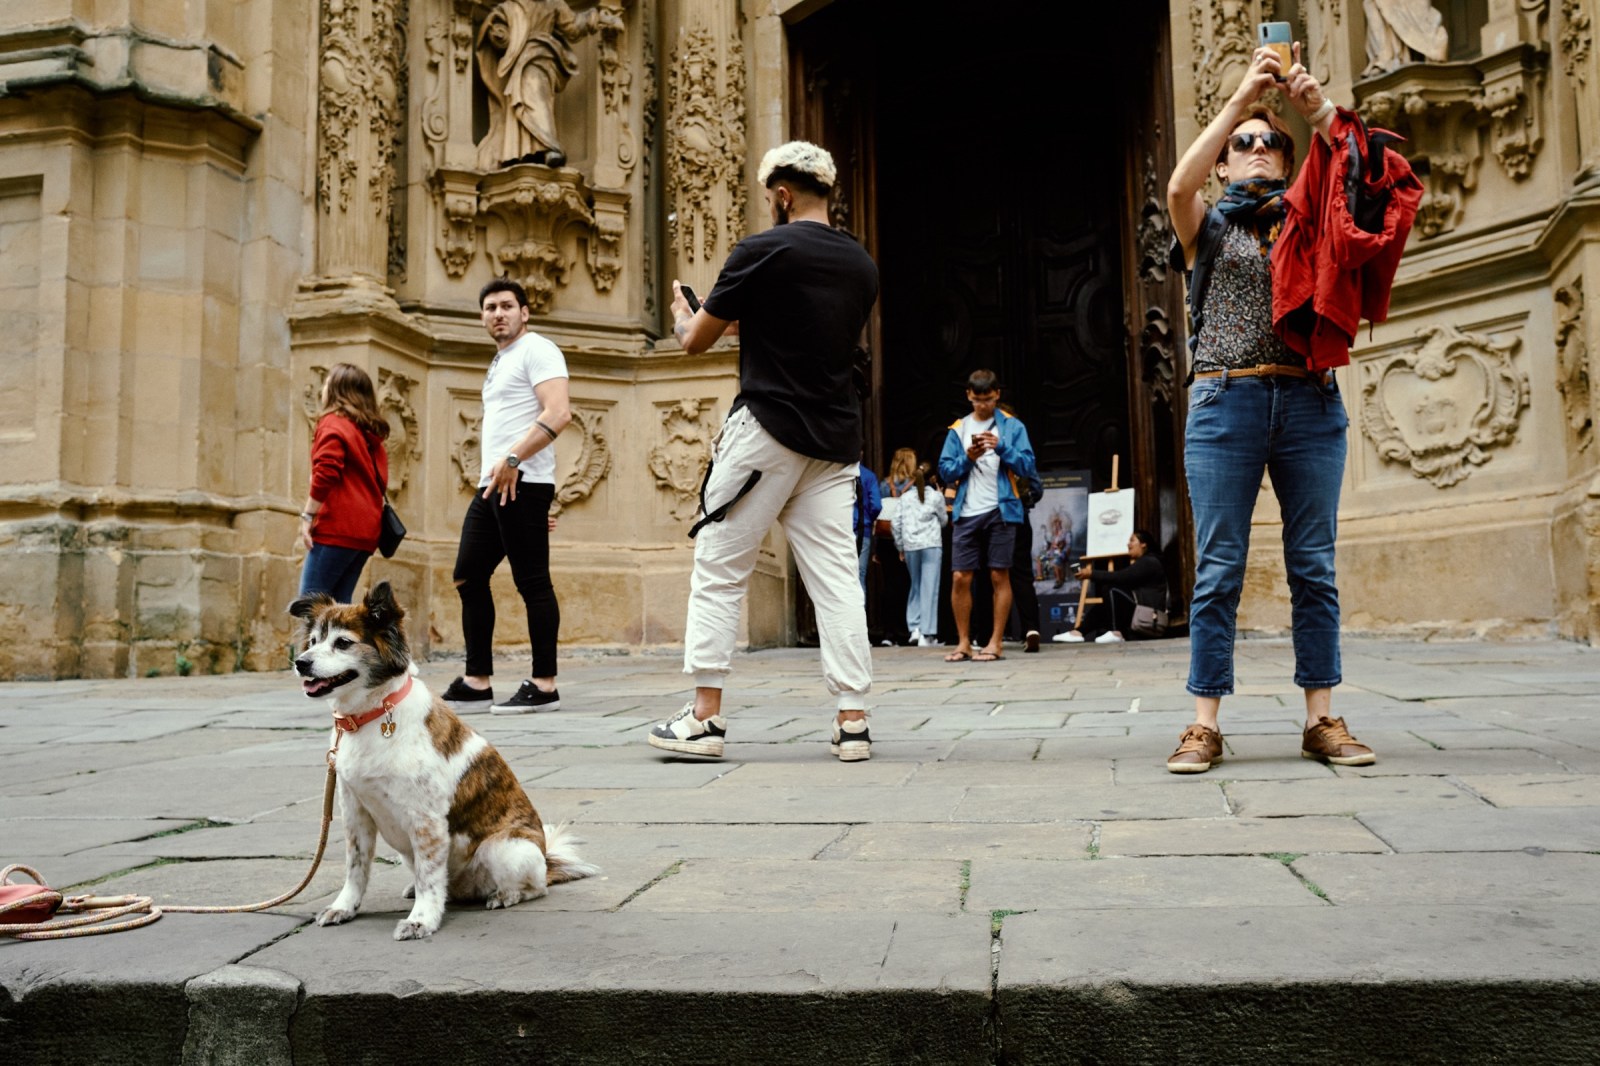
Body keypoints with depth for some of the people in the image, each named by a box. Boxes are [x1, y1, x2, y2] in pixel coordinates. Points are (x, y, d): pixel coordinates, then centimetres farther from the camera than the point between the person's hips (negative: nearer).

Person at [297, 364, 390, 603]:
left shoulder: (333, 423, -3)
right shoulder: (370, 433, 20)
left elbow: (326, 474, -15)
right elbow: (380, 480, 21)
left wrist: (308, 515, -12)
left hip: (338, 528, -8)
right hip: (366, 531, 8)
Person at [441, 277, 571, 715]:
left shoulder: (537, 350, -4)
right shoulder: (500, 362, 26)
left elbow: (558, 412, -18)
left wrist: (512, 459, -25)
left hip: (522, 483, -10)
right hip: (492, 485, 10)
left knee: (532, 582, -7)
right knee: (469, 577, 8)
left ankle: (544, 686, -2)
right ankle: (477, 683, 13)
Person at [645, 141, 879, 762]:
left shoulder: (762, 252, -6)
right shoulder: (862, 265, 12)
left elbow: (694, 341, 0)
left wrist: (682, 313, 24)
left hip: (769, 427, -5)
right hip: (836, 439, 6)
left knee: (718, 571, 3)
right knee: (836, 577, 5)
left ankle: (705, 717, 4)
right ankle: (852, 722, 3)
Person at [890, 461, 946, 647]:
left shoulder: (905, 497, 8)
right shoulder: (936, 496, 1)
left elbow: (896, 522, 5)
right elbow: (943, 520, 9)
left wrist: (900, 547, 13)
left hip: (910, 546, 3)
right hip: (931, 545, -3)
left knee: (915, 586, 16)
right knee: (929, 588, -3)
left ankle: (914, 627, 6)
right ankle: (927, 634, -7)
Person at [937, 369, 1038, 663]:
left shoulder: (1012, 426, 5)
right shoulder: (957, 429, 12)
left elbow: (1027, 467, -2)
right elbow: (946, 472, 8)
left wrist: (1001, 447, -15)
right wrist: (968, 457, -9)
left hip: (1001, 510, -2)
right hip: (966, 512, 2)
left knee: (999, 576, 0)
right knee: (960, 578, -1)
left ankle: (995, 643, 5)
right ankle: (963, 642, 9)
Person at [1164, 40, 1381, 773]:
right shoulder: (1208, 226, 13)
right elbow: (1179, 186, -9)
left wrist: (1316, 108, -9)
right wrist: (1242, 98, -12)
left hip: (1310, 403, 2)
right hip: (1226, 403, -2)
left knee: (1315, 568, 1)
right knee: (1217, 570, -5)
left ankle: (1321, 720, 6)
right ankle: (1205, 725, -3)